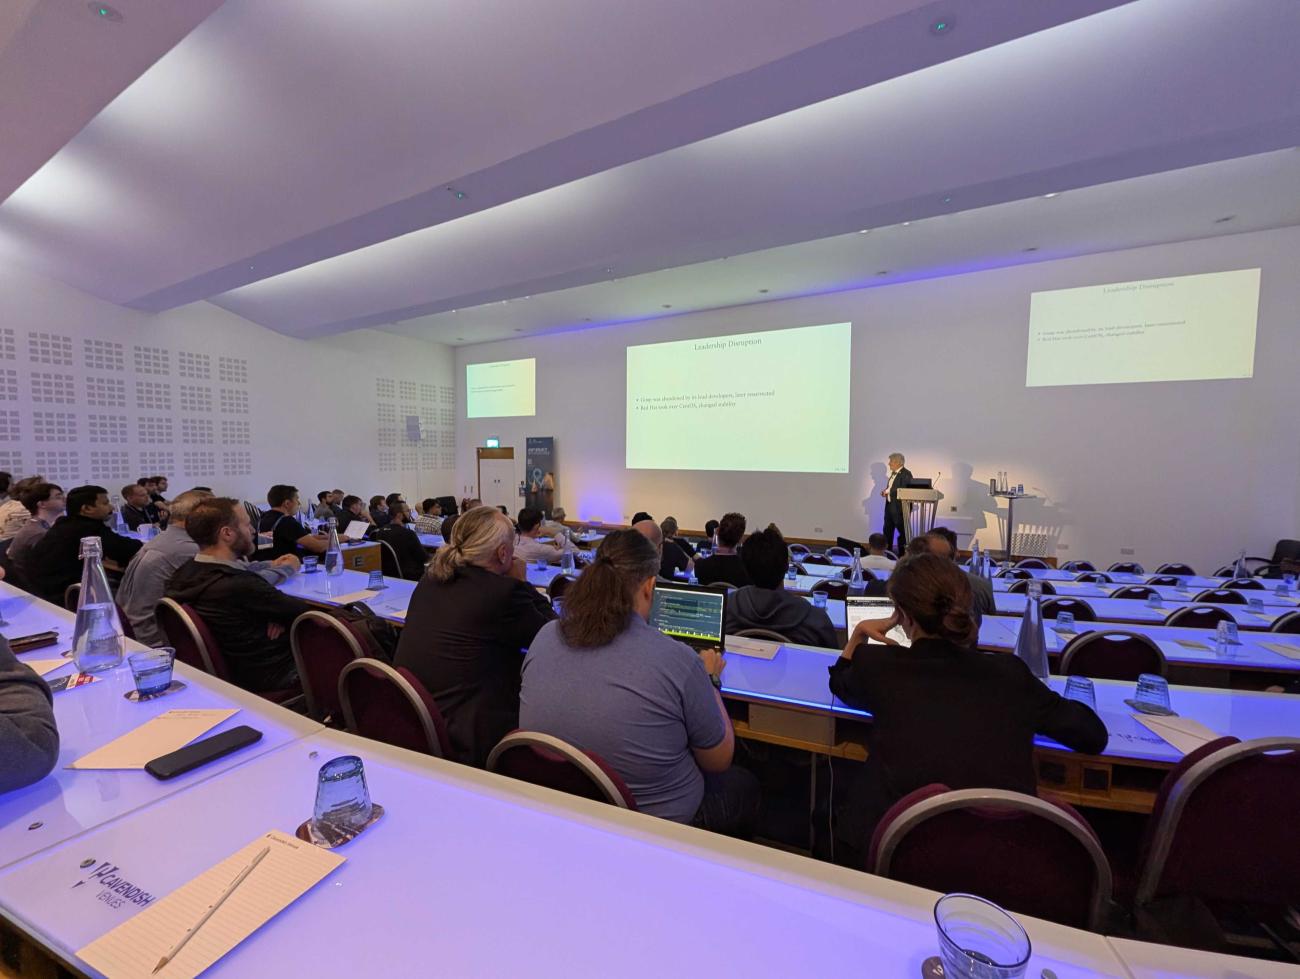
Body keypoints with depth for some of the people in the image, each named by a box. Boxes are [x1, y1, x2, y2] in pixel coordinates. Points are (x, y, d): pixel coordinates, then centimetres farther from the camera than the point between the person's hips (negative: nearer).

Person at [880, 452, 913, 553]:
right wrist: (885, 491, 4)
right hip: (889, 505, 10)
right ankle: (887, 551, 23)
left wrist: (888, 491, -19)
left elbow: (904, 490, -24)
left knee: (902, 531, 1)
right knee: (887, 530, 14)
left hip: (899, 507, -9)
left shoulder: (906, 473, -14)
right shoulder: (893, 473, 14)